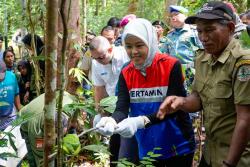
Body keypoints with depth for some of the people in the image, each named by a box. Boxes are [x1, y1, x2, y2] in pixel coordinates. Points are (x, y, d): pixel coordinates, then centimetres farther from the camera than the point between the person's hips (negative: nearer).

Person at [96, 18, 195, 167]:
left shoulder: (171, 66, -14)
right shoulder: (126, 74, -1)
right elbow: (122, 108, -11)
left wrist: (140, 121, -36)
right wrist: (112, 121, -35)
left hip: (178, 147, -4)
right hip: (147, 150, 4)